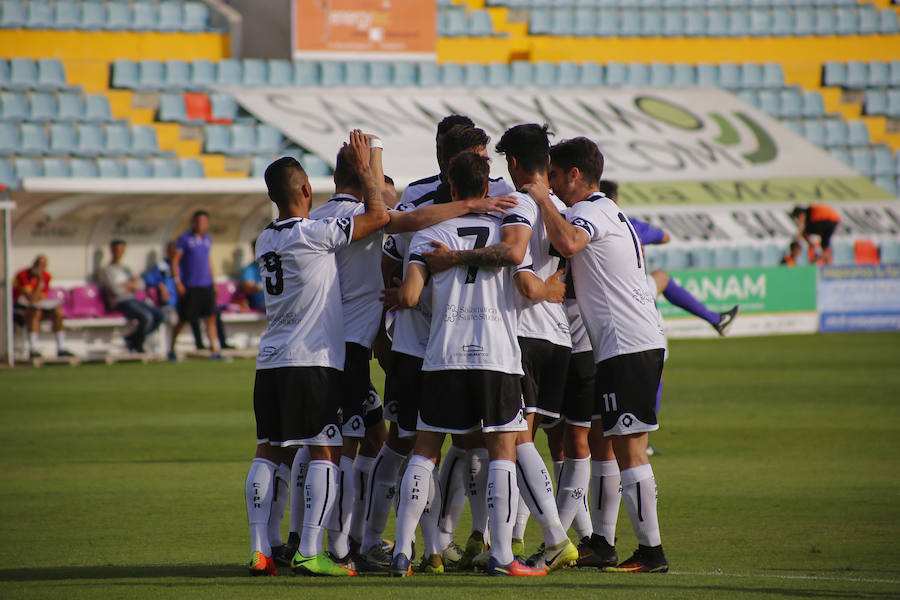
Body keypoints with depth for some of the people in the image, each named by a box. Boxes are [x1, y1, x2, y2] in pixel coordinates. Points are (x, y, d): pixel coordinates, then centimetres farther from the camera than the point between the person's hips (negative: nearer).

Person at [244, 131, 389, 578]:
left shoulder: (265, 241, 12)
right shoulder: (314, 234, -11)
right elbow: (378, 215, -8)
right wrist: (364, 168, 5)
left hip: (270, 360, 8)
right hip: (313, 360, -8)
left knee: (269, 453, 8)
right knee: (325, 454, -5)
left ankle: (260, 550, 5)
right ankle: (309, 553, -11)